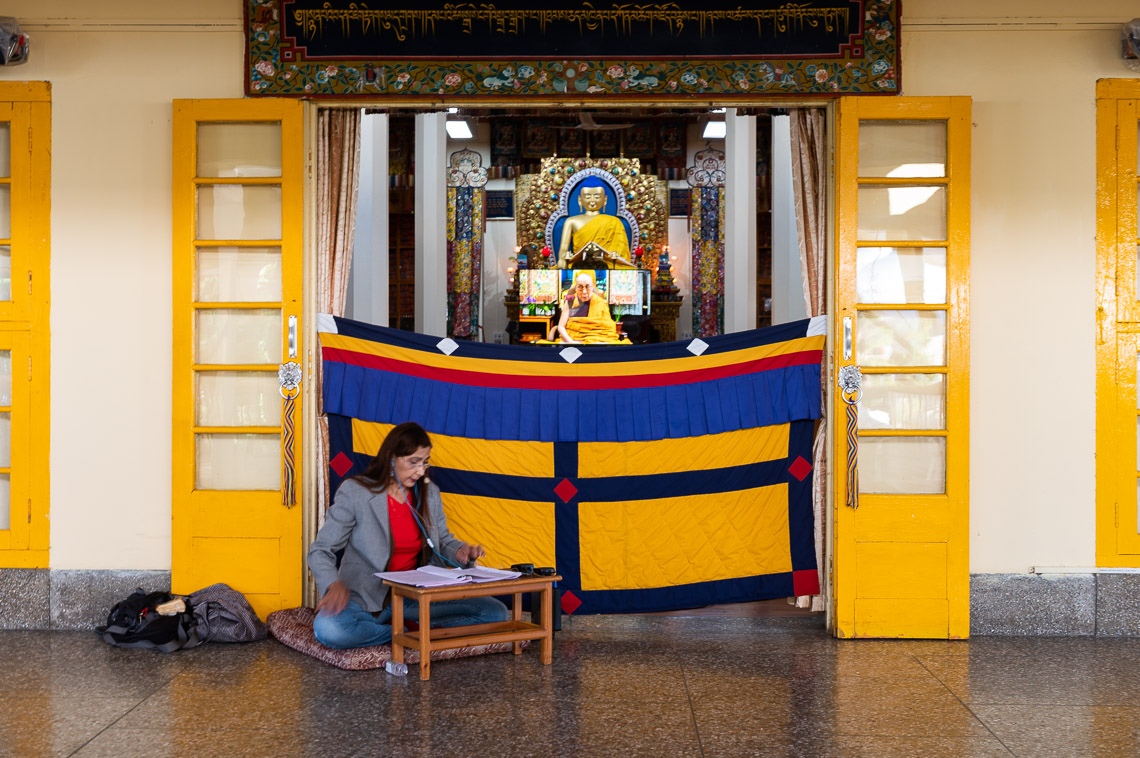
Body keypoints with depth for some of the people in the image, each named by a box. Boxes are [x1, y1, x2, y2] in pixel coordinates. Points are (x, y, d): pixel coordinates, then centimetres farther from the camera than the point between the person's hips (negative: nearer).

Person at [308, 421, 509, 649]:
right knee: (327, 629, -38)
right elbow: (321, 550, -7)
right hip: (366, 599, -4)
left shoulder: (429, 494, 6)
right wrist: (333, 584, -28)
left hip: (416, 600, 4)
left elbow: (443, 542, 19)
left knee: (496, 613, -14)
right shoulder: (355, 492, -7)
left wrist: (462, 551, -7)